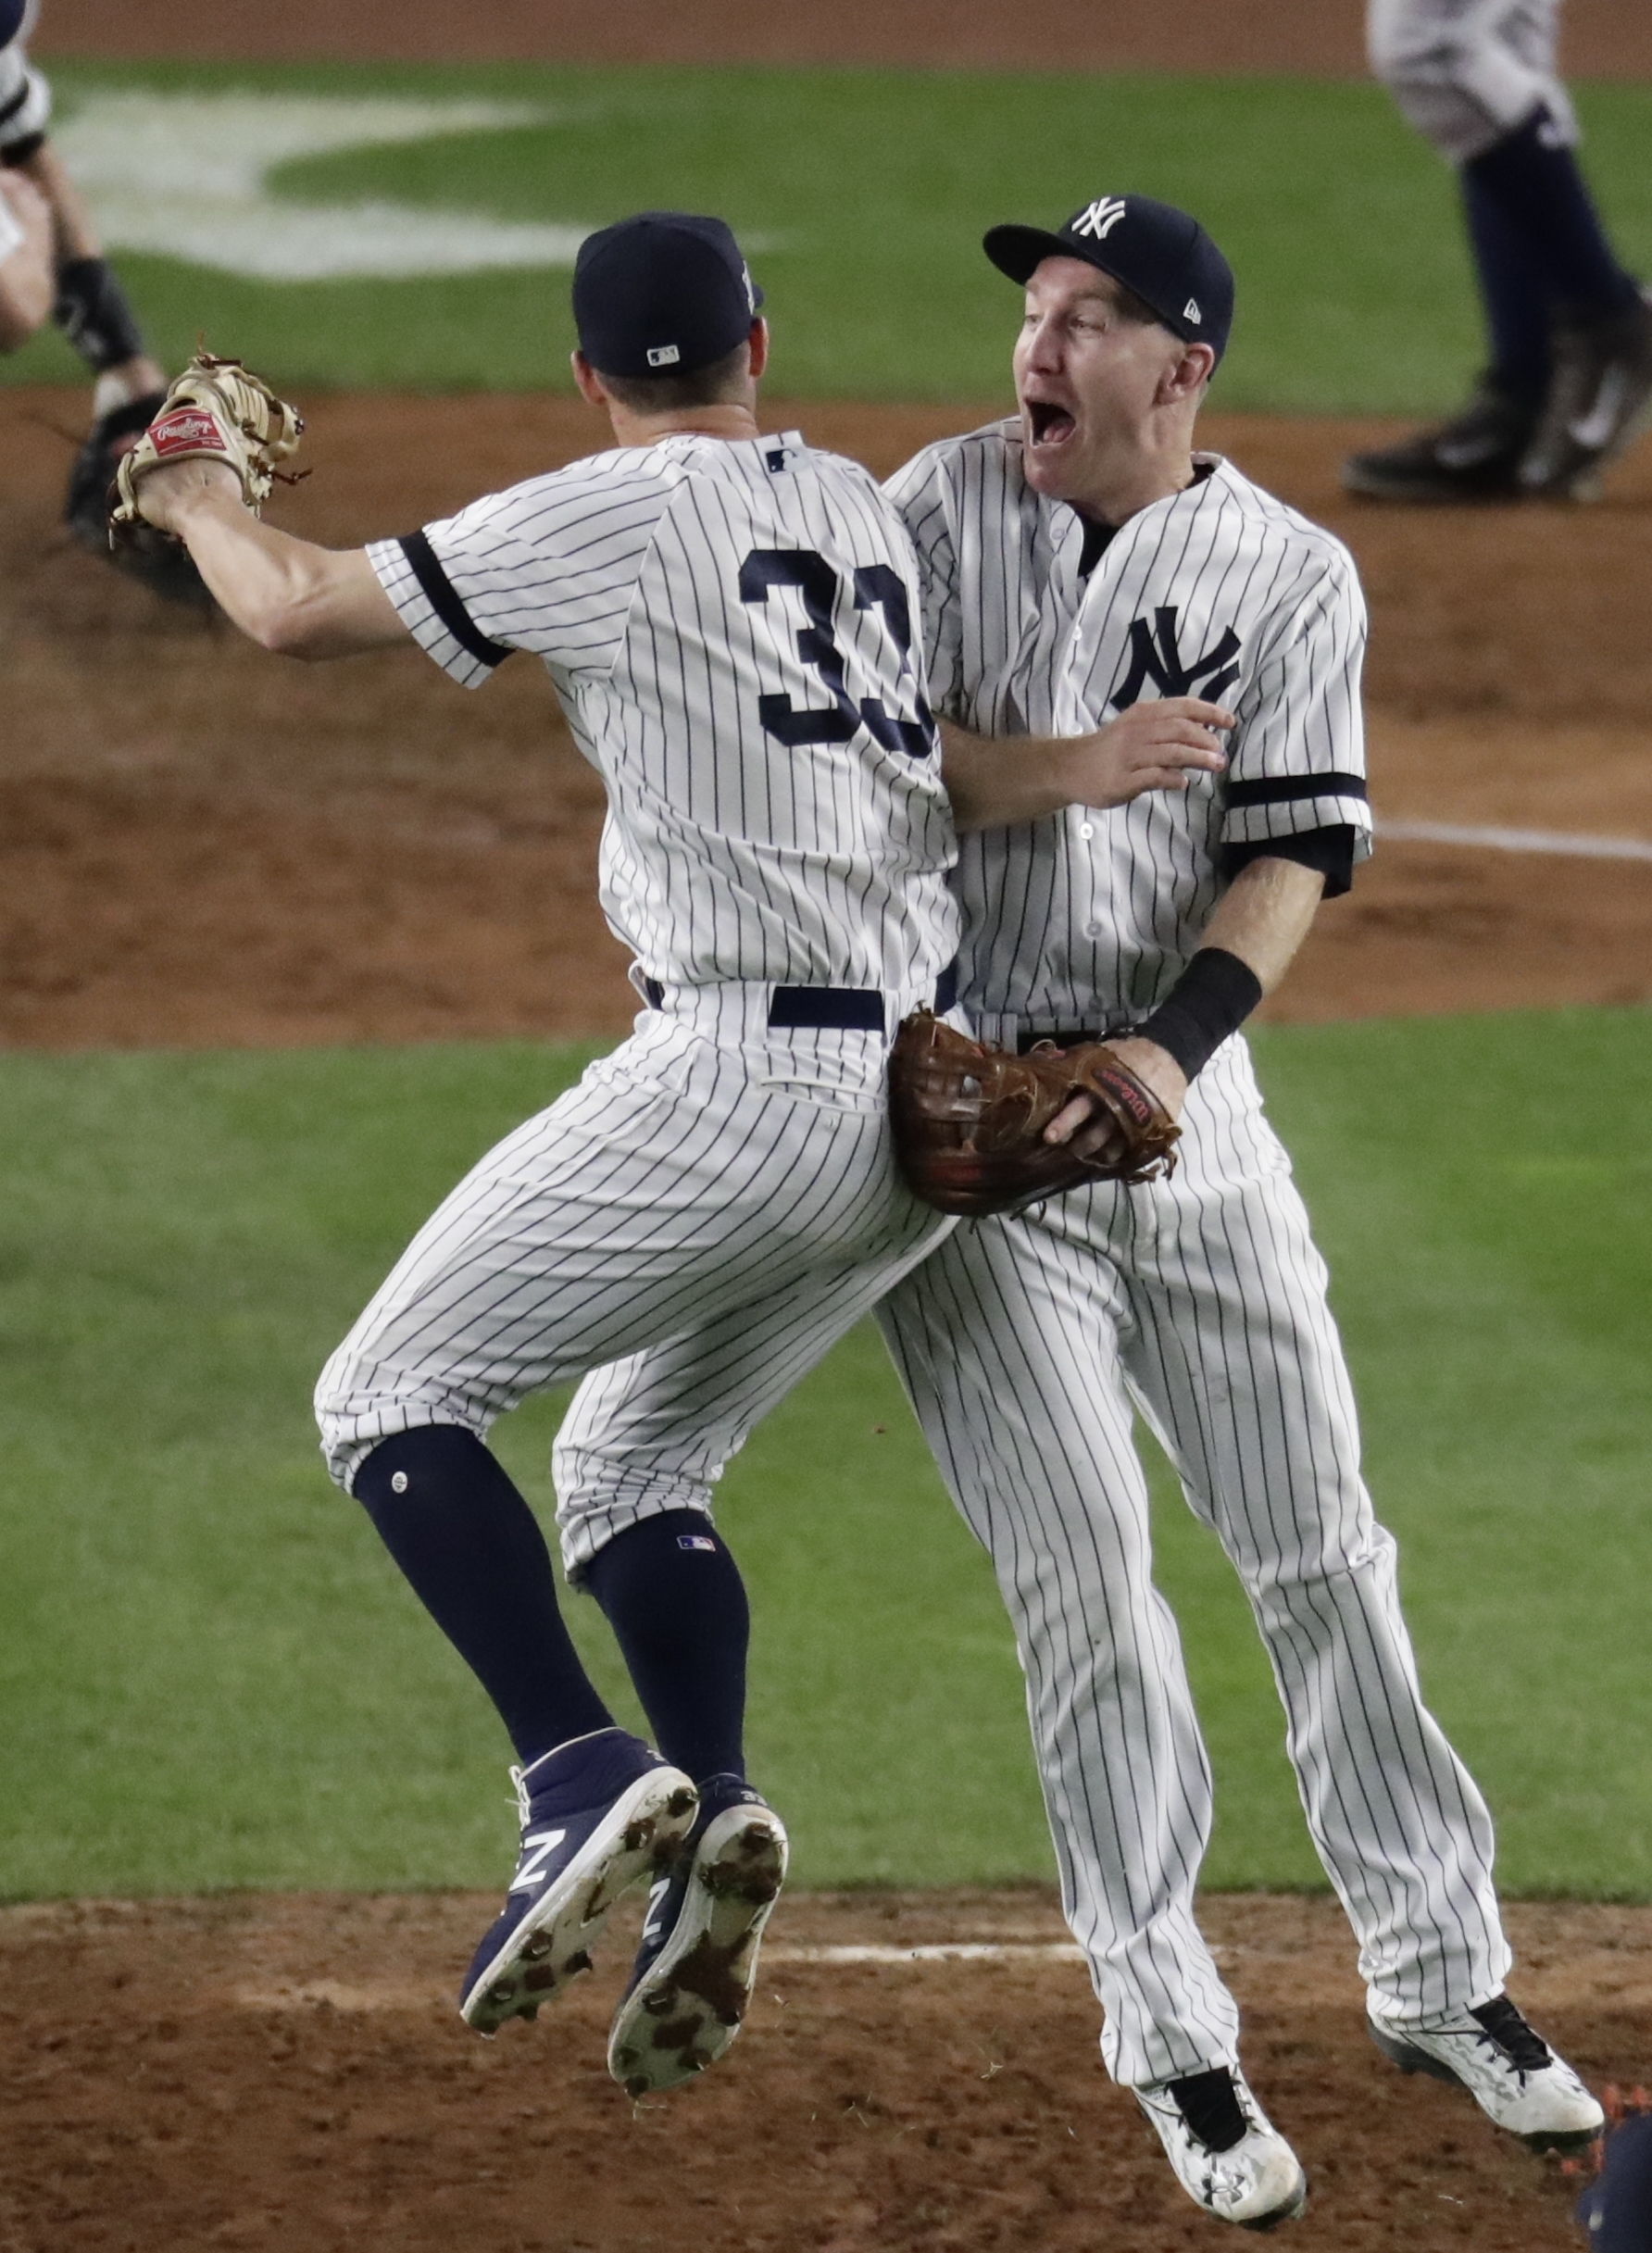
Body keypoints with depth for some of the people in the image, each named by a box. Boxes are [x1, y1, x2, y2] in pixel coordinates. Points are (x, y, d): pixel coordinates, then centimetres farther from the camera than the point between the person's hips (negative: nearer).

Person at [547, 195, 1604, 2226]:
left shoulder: (1292, 578, 0)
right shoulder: (944, 506, 1)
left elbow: (1289, 860, -8)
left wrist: (1172, 1045, -24)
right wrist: (1089, 765, -19)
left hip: (1180, 1099, 1)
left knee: (1320, 1554, 5)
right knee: (1087, 1586, -6)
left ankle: (1439, 1980, 18)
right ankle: (1173, 2039, 3)